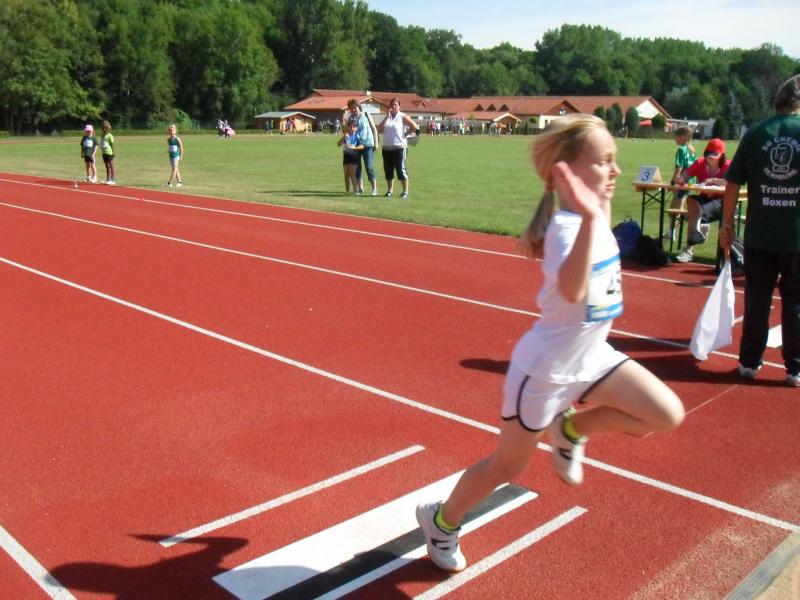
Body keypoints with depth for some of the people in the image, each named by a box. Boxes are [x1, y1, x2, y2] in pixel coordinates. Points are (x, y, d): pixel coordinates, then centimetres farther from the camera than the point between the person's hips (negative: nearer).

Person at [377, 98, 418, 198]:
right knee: (388, 170, 9)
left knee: (400, 169, -7)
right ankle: (390, 190, 20)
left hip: (399, 147, -5)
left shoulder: (402, 117, -1)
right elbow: (379, 130, 0)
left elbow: (414, 126, -6)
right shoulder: (387, 117, 13)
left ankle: (405, 191, -1)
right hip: (386, 148, 5)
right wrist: (387, 117, -3)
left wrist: (407, 133, -4)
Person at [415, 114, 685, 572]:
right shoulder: (566, 225, -27)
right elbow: (572, 291, -49)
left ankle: (572, 429, 17)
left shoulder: (592, 217, -1)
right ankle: (441, 521, 36)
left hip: (591, 355, 8)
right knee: (507, 467, 10)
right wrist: (589, 217, -55)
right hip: (546, 368, -8)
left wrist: (604, 200, 12)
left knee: (668, 415, -5)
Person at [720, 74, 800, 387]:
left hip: (759, 235, 2)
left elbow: (732, 184, 1)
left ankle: (749, 362, 18)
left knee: (756, 300, 11)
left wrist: (727, 223, 9)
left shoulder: (755, 134, 0)